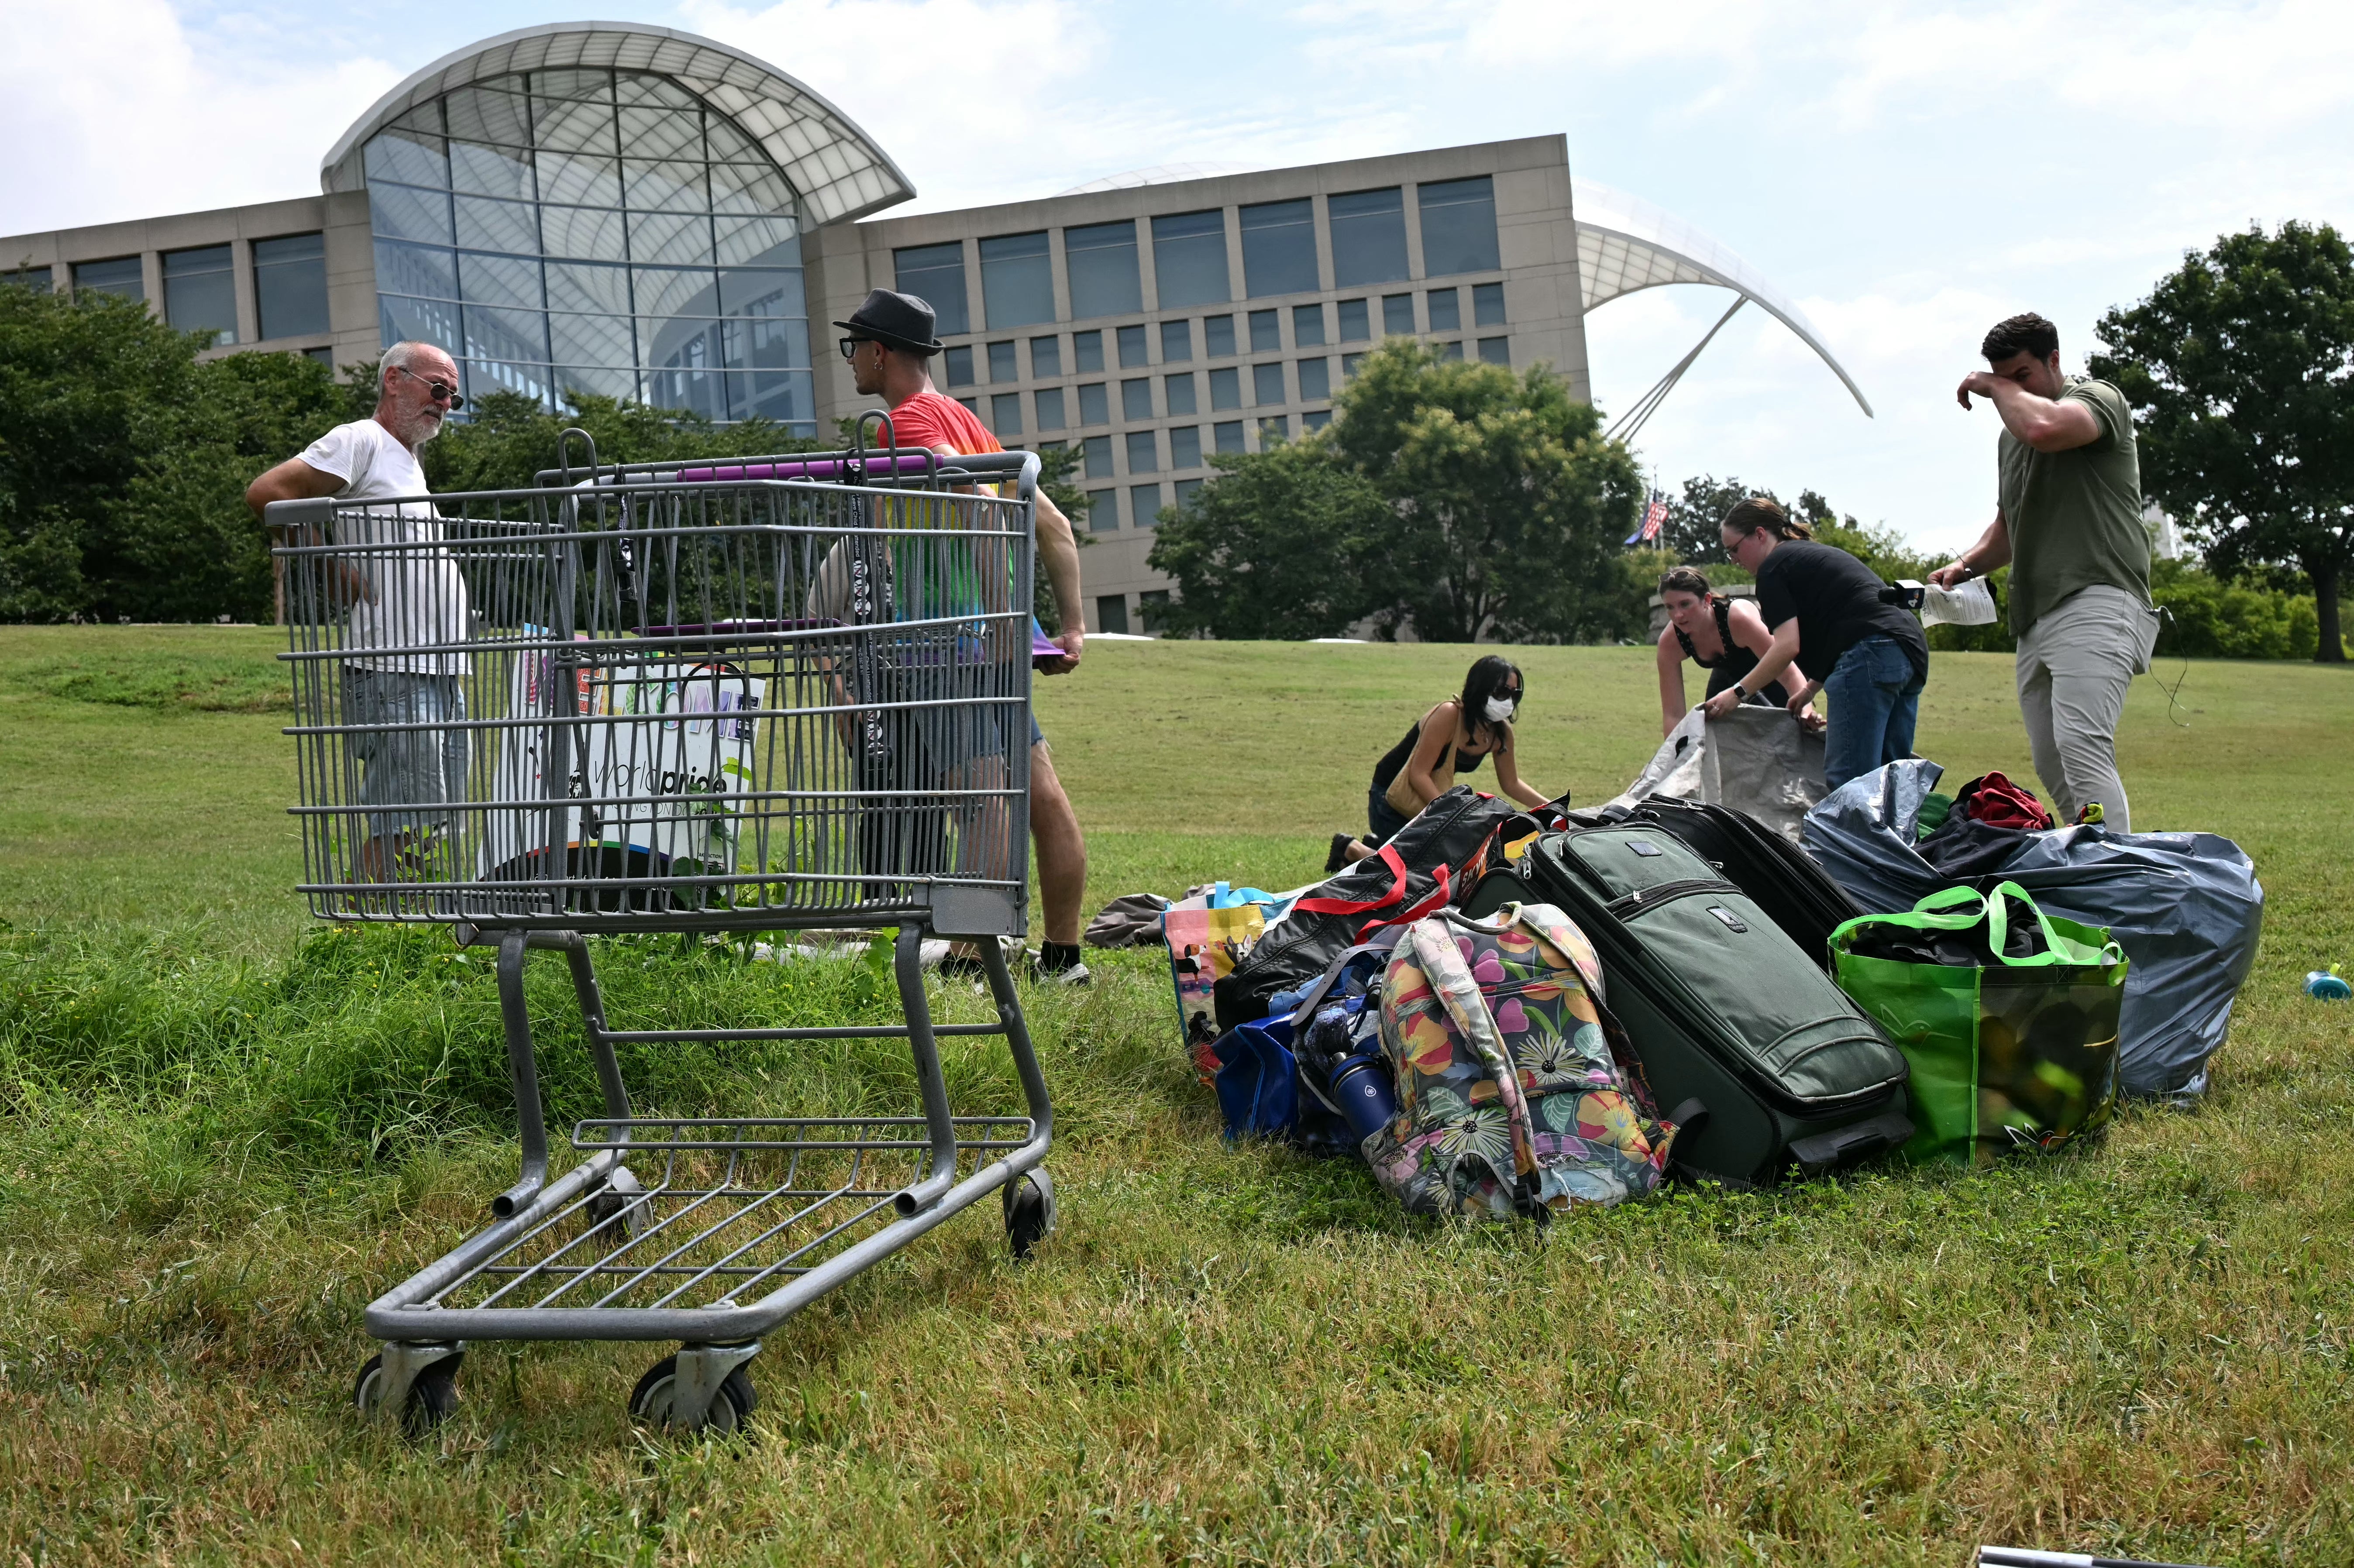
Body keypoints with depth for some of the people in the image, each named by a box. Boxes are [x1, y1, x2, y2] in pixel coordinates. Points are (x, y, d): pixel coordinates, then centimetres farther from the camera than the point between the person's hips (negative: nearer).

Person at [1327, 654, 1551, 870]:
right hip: (1393, 794, -7)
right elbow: (1419, 774, -30)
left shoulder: (1501, 732, -8)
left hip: (1433, 797, 8)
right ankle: (1351, 848, 14)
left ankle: (1378, 844, 29)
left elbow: (1511, 783, 6)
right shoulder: (1449, 715, -30)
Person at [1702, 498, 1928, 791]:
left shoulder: (1774, 566, 2)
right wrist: (1811, 689, 25)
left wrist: (1737, 692, -2)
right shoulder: (1817, 554, 30)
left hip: (1869, 657, -10)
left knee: (1847, 779, -13)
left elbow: (1788, 646, -8)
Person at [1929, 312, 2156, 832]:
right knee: (2051, 765, 6)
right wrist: (1965, 566, 15)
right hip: (2036, 616, 9)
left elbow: (2044, 428, -24)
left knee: (2082, 745, -24)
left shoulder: (2098, 398, 0)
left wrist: (1996, 388, -5)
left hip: (2096, 601, -9)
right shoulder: (2011, 433, 24)